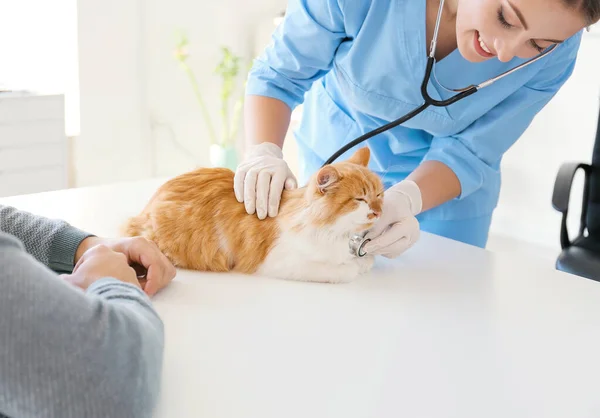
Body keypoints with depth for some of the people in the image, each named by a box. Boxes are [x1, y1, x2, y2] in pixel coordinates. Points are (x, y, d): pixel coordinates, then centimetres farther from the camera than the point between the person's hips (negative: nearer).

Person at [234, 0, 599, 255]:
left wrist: (403, 201, -39)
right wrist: (264, 152, -38)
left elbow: (468, 153, -21)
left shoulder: (554, 52, -27)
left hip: (445, 189, 0)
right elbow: (279, 75, -20)